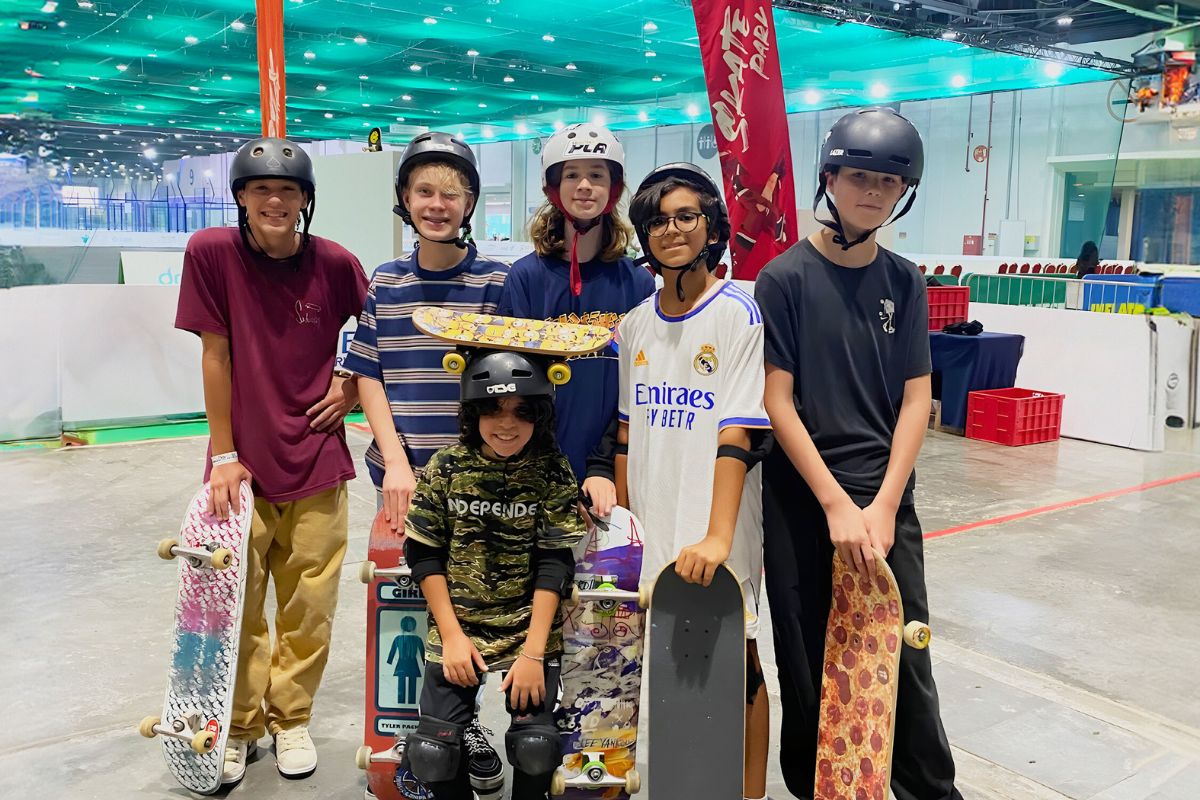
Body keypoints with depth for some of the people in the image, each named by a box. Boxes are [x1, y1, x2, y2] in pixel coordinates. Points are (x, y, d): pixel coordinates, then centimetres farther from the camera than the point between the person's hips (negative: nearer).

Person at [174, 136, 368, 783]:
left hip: (316, 460, 1)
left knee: (309, 605, 8)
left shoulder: (335, 263, -4)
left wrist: (352, 387, 0)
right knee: (236, 603, 7)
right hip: (243, 462, 0)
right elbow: (214, 354, -6)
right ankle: (240, 727, 28)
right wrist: (223, 455, -5)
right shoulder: (211, 252, -7)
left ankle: (291, 718, 30)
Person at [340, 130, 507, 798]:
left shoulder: (495, 282, -2)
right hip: (402, 473, 2)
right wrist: (395, 462, -5)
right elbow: (368, 377, 6)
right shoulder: (384, 284, 6)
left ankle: (464, 724, 26)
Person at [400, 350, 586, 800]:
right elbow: (424, 554, 1)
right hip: (458, 630, 1)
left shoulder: (553, 473, -4)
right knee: (430, 754, -10)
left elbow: (554, 564, -8)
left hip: (530, 631, -1)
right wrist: (452, 635, -7)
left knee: (537, 748, -17)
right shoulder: (446, 468, -2)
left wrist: (533, 652, -14)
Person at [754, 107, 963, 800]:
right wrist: (837, 505, -14)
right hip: (803, 497, -2)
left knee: (906, 654, 6)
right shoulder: (786, 278, -5)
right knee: (809, 660, 8)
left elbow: (916, 398, 3)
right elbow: (777, 402, -9)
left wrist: (883, 505, -8)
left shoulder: (905, 282, 6)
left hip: (887, 497, 3)